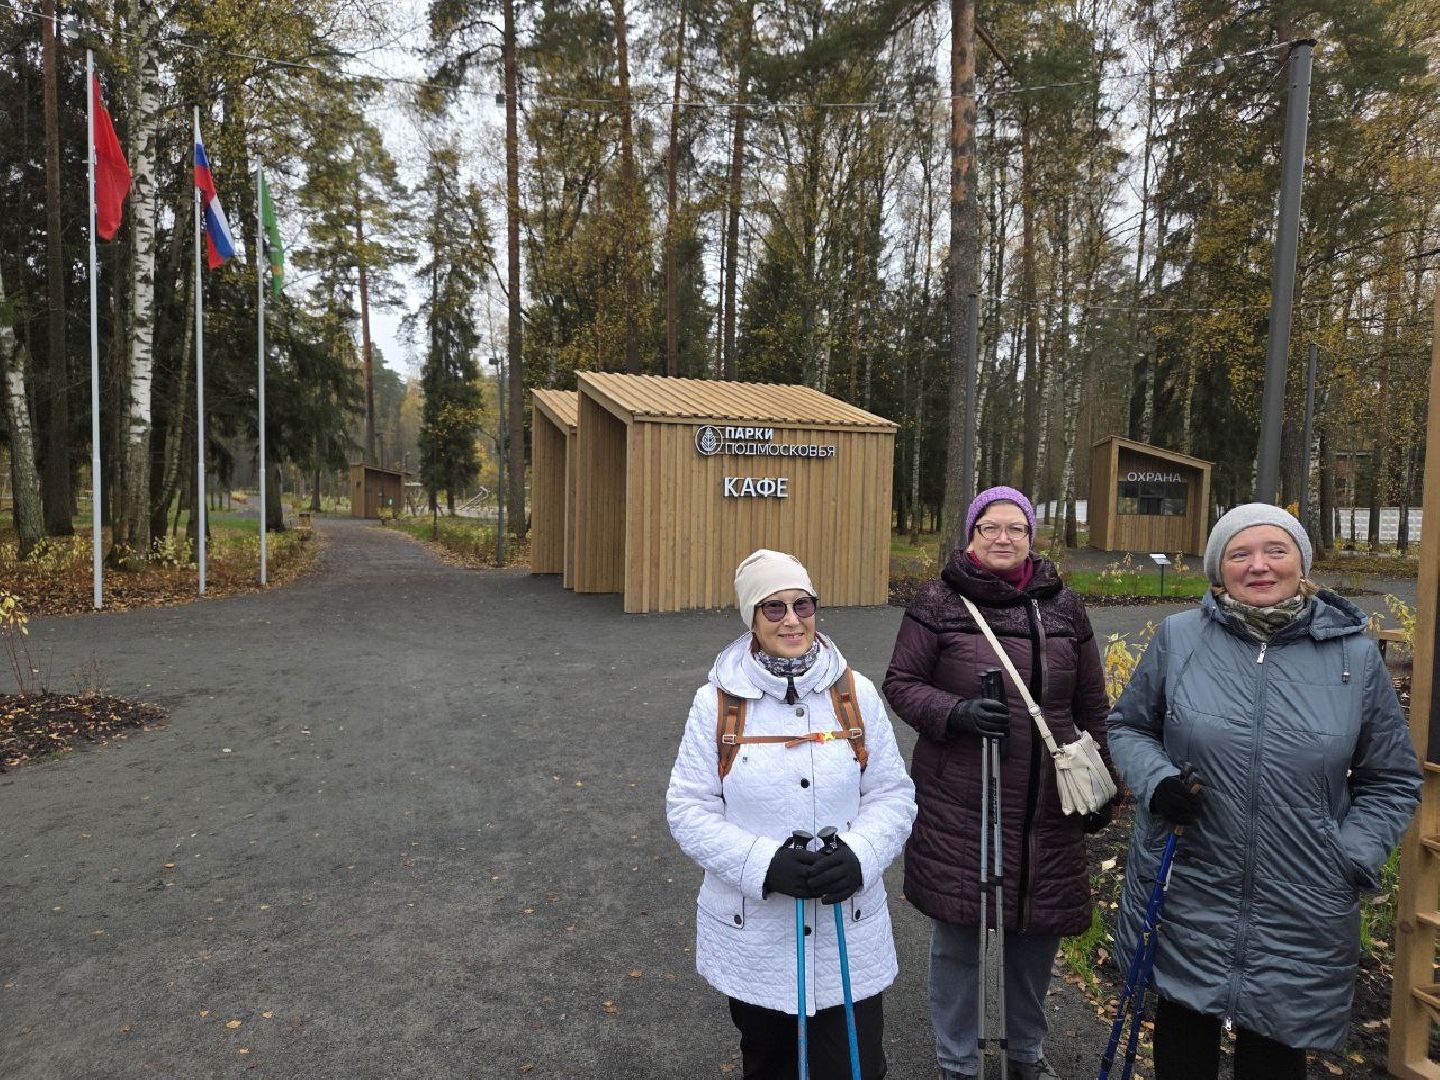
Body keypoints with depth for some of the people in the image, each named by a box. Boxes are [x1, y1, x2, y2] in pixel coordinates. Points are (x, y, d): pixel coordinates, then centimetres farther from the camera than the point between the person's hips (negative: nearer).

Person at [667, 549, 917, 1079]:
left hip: (849, 930, 0)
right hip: (753, 935, 0)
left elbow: (893, 795, 0)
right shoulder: (717, 701, -9)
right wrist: (765, 863, -21)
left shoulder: (856, 693, -4)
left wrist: (858, 856, -18)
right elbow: (689, 808, -7)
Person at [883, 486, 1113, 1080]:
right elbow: (901, 682, -4)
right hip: (957, 806, -3)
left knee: (1039, 932, 17)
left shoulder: (1064, 607, 6)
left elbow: (1092, 706, 13)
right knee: (957, 936, 9)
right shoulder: (939, 601, -6)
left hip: (1048, 809, 4)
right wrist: (956, 712, -21)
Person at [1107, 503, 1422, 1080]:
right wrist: (1156, 781, -12)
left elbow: (1392, 779, 7)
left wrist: (1352, 860, -5)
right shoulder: (1178, 637, -5)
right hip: (1184, 898, 0)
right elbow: (1127, 725, 7)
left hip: (1301, 920, 0)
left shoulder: (1355, 654, -2)